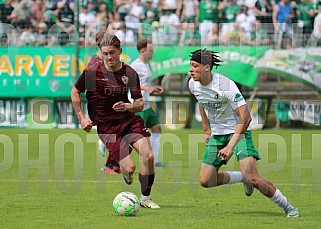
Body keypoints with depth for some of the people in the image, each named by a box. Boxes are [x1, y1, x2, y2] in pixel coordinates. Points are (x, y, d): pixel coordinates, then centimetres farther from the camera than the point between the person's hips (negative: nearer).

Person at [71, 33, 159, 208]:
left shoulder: (130, 74, -1)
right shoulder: (92, 71, -7)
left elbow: (140, 104, 4)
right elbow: (75, 92, 9)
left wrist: (127, 106, -17)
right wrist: (81, 118, 4)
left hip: (129, 120, 3)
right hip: (106, 126, -3)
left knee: (148, 156, -18)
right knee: (130, 168, -16)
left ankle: (145, 198, 3)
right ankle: (125, 173, 25)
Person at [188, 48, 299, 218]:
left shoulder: (225, 85, -27)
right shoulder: (193, 84, -5)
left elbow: (245, 117, -30)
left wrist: (230, 146, -35)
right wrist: (206, 130, 19)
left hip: (238, 131, -7)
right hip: (217, 134, 7)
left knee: (252, 179, -22)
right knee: (205, 181, -3)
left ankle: (287, 207, -3)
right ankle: (243, 178, 21)